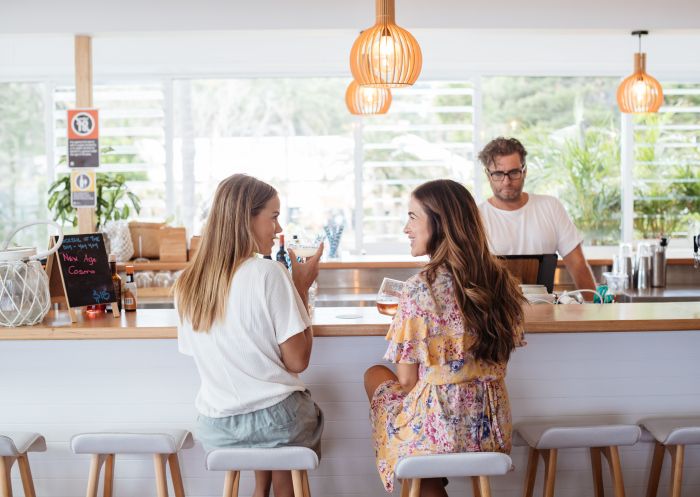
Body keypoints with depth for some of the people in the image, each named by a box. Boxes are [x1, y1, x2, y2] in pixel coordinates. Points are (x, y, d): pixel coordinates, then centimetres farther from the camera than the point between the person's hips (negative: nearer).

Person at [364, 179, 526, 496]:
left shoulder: (421, 287, -16)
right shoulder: (501, 280, 2)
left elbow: (406, 381, -10)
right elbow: (494, 362, 11)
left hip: (439, 431, -6)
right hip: (493, 430, 6)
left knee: (375, 375, 22)